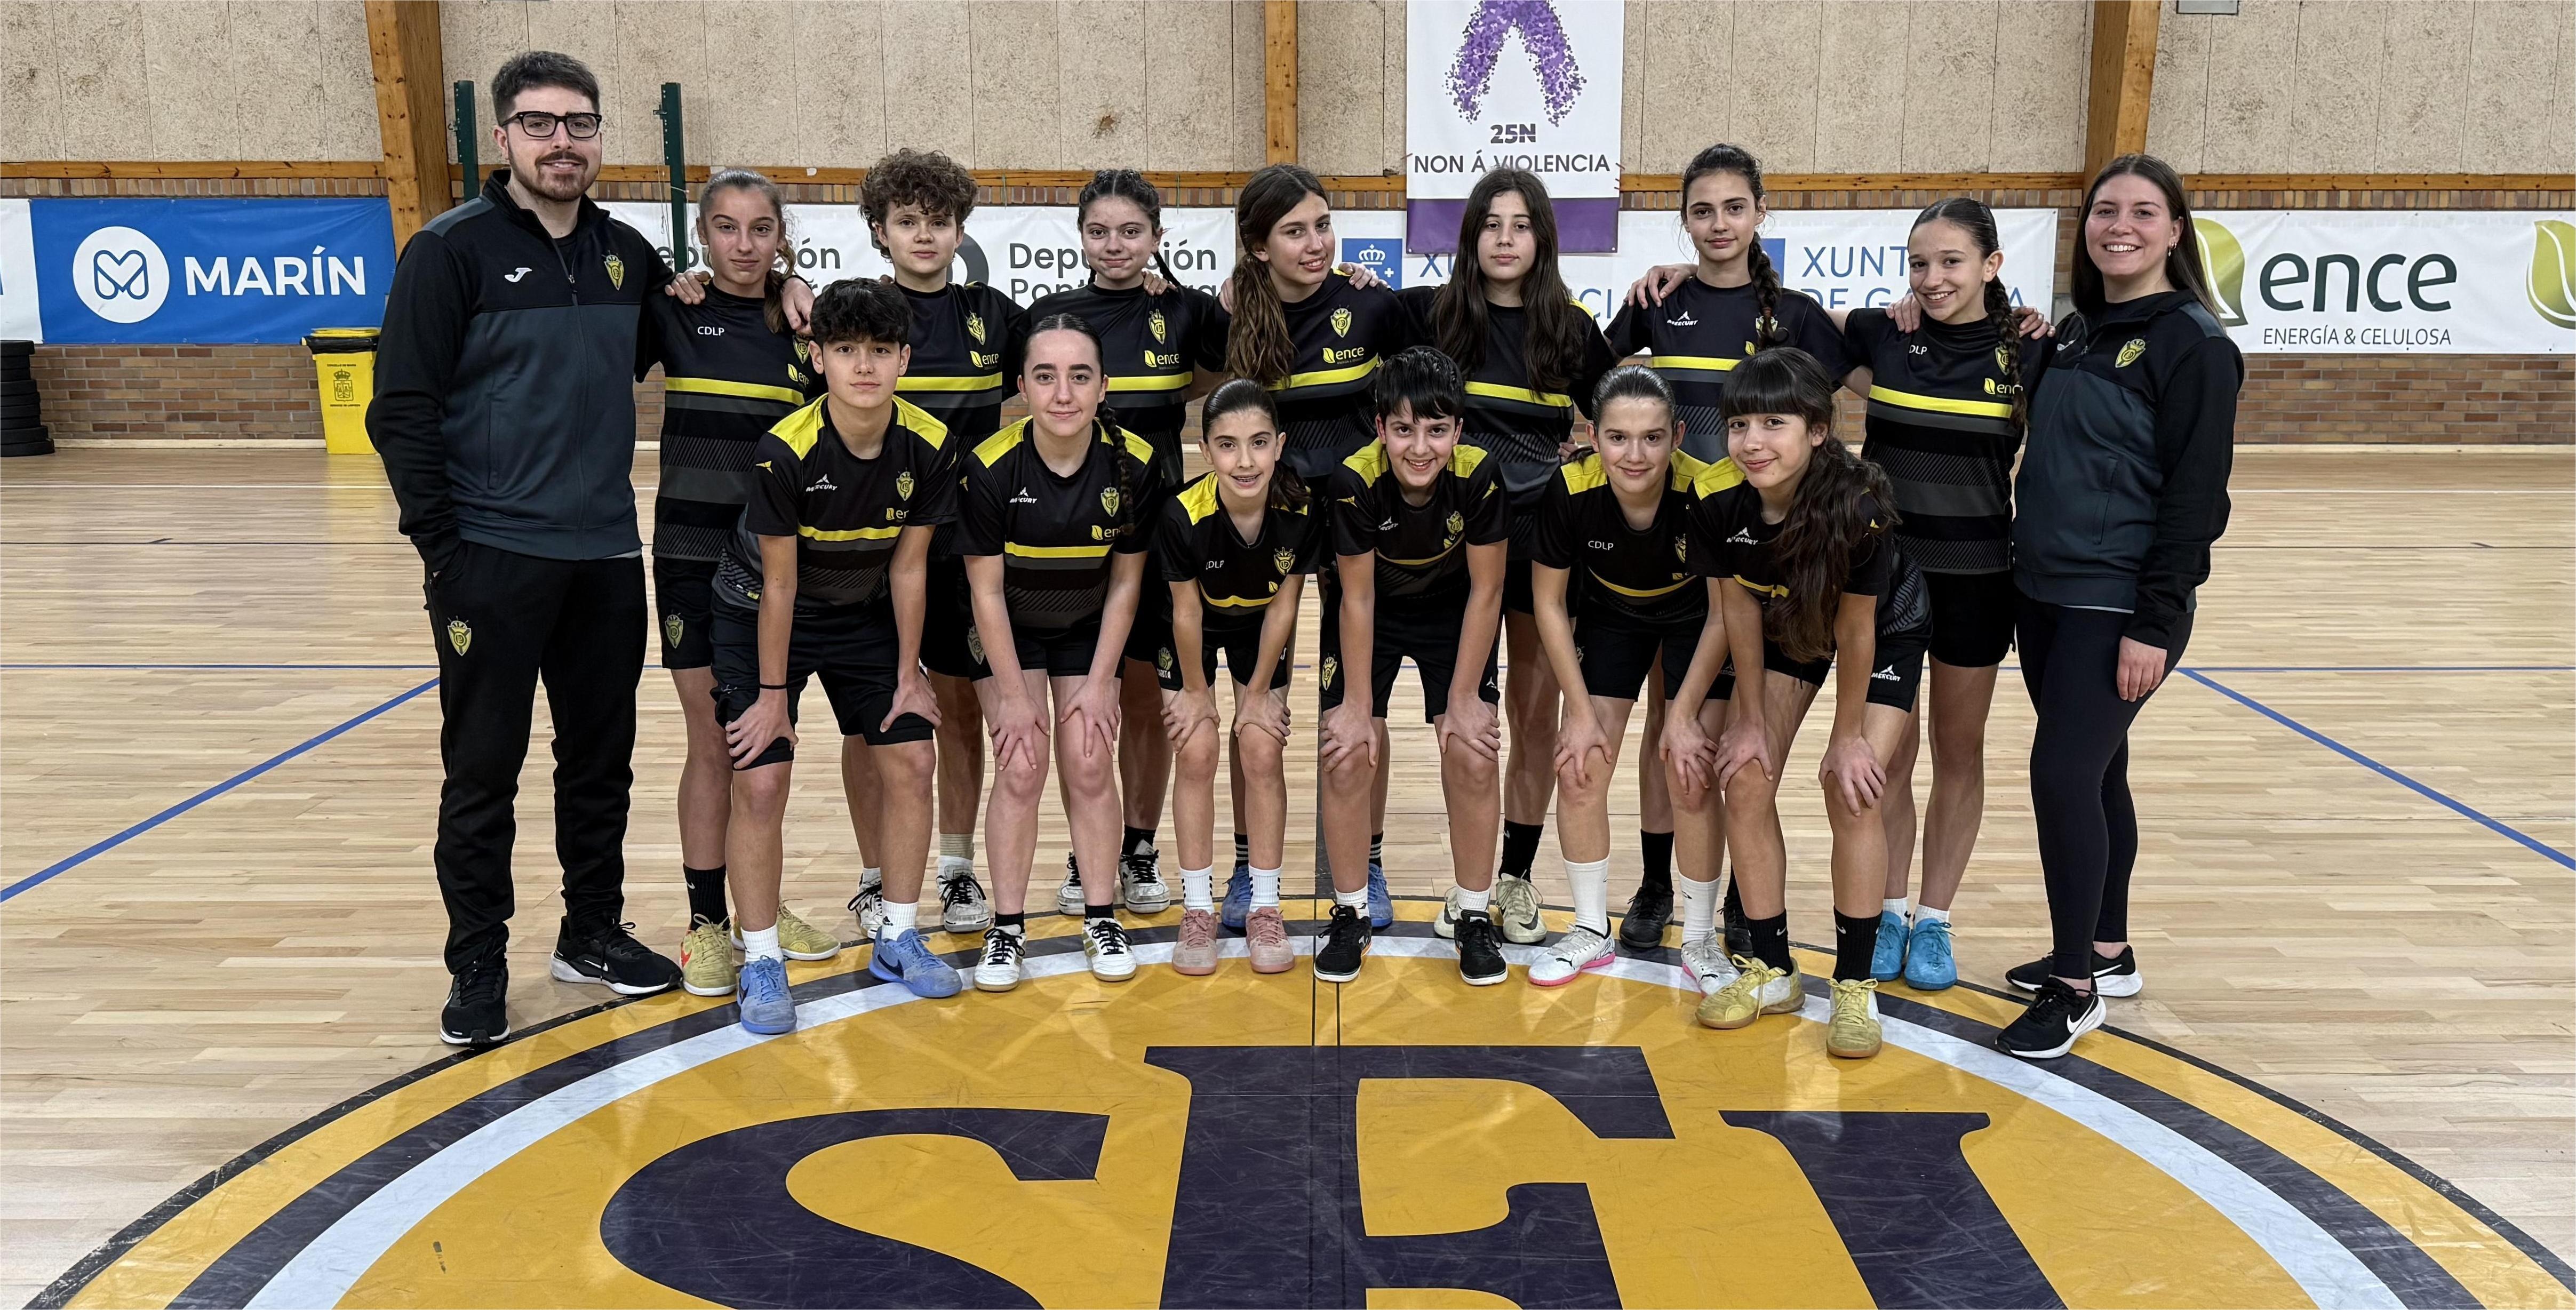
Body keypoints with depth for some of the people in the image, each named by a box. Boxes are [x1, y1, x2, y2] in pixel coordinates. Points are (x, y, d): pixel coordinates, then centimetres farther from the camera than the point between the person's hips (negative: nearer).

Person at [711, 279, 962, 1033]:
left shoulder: (929, 447, -18)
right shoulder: (785, 453, -29)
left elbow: (908, 566, -8)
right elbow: (779, 585, -21)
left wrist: (909, 676, -4)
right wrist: (773, 694, -14)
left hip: (864, 613, 4)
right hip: (758, 616, -4)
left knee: (910, 758, -1)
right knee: (761, 780, -11)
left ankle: (898, 940, 16)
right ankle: (761, 962, 5)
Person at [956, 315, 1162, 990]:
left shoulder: (1133, 462, -20)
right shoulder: (991, 465, -25)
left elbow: (1126, 581, -9)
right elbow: (987, 591, -16)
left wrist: (1099, 683, -9)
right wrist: (1013, 695, -15)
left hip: (1089, 629, 1)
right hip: (1009, 631, -1)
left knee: (1089, 764, -5)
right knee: (1022, 765, -10)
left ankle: (1102, 920, 11)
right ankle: (1007, 927, 4)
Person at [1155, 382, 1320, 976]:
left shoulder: (1301, 509, -30)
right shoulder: (1184, 514, -35)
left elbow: (1284, 605, -16)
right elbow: (1187, 611, -20)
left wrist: (1258, 693, -8)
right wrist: (1196, 692, -8)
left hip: (1260, 628, 1)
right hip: (1196, 630, -1)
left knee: (1262, 751, -5)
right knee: (1197, 753, -7)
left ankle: (1265, 907, 8)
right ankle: (1197, 909, 6)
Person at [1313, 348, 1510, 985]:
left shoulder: (1480, 476, -28)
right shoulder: (1354, 482, -30)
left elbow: (1486, 591, -17)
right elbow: (1358, 599, -20)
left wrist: (1464, 699, -14)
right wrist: (1358, 706, -16)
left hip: (1453, 610, 1)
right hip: (1371, 610, 0)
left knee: (1474, 755, -9)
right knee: (1349, 755, -9)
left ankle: (1473, 914, 10)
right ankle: (1350, 913, 10)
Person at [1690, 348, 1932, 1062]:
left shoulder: (1857, 507, -38)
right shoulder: (1719, 503, -28)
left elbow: (1855, 632, -25)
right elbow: (1740, 609, -13)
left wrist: (1848, 736, -14)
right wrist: (1751, 719, -6)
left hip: (1886, 634, -4)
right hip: (1784, 628, 4)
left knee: (1852, 790, -13)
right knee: (1746, 782, -5)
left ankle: (1855, 985, 2)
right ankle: (1771, 969, 10)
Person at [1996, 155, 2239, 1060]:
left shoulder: (2193, 342, -10)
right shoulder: (2076, 331, 11)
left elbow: (2195, 494, -14)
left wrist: (2155, 625, -18)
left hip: (2119, 604, -7)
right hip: (2044, 592, 7)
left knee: (2064, 773, -10)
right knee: (2092, 774, 15)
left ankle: (2076, 986, 3)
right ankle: (2105, 953, 28)